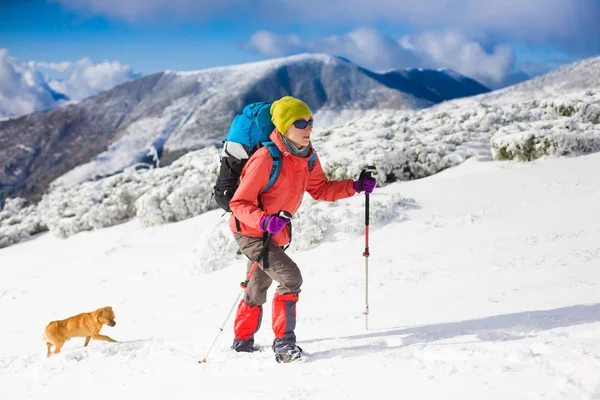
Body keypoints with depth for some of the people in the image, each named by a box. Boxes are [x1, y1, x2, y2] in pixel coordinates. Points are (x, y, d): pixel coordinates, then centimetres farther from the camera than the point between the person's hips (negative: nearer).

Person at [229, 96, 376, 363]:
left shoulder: (307, 156, -5)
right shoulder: (267, 159, -28)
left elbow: (320, 189, 8)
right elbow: (239, 203, -26)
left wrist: (355, 187, -6)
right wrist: (264, 220, -44)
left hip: (273, 234, 9)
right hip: (251, 231, -9)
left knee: (258, 290, 22)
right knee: (291, 278, -23)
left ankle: (242, 342, 41)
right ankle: (283, 343, -14)